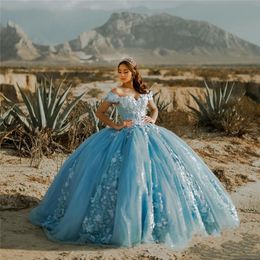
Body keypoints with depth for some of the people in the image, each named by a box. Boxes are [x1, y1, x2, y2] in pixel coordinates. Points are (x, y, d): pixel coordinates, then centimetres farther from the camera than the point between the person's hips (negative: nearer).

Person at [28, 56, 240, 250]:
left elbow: (154, 109, 23)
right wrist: (115, 126, -10)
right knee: (129, 174, -12)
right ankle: (128, 217, 3)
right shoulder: (117, 92, -3)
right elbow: (100, 112, 0)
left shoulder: (145, 90, 9)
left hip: (148, 135, 5)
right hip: (126, 137, -4)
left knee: (162, 169, 1)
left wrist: (153, 119, 3)